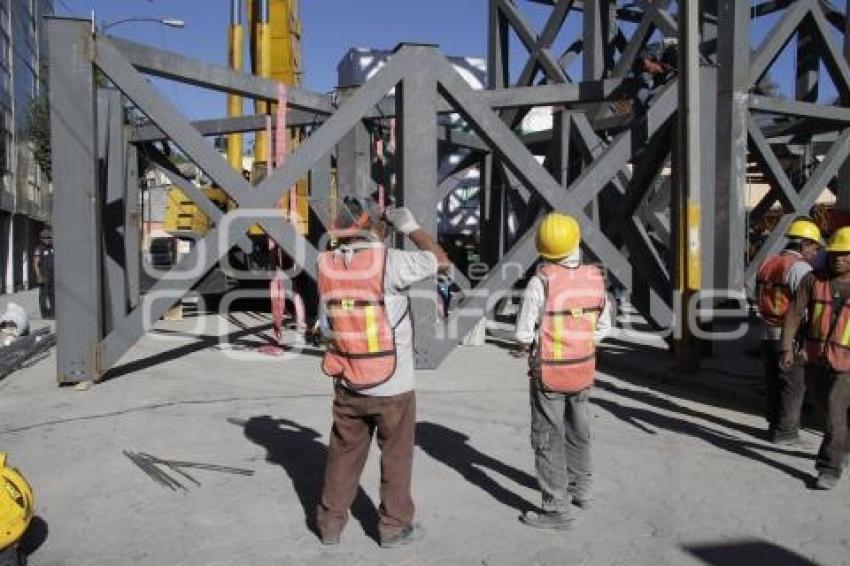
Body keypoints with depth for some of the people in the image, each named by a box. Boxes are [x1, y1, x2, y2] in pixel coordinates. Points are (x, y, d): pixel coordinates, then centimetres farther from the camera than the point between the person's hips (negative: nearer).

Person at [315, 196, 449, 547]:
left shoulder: (327, 266, -3)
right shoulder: (391, 262, -19)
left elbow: (326, 326, 5)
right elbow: (442, 262, -7)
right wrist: (411, 227, 1)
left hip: (348, 384, 4)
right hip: (392, 386, -4)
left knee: (343, 455, 18)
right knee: (396, 456, 14)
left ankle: (331, 523, 30)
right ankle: (394, 526, 25)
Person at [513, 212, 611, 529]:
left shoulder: (541, 281, -20)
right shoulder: (595, 278, -5)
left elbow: (523, 333, -15)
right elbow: (603, 328, 4)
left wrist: (529, 344, 6)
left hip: (548, 373, -5)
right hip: (583, 370, 6)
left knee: (549, 440, 5)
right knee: (578, 433, 23)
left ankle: (557, 509, 9)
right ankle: (581, 489, 40)